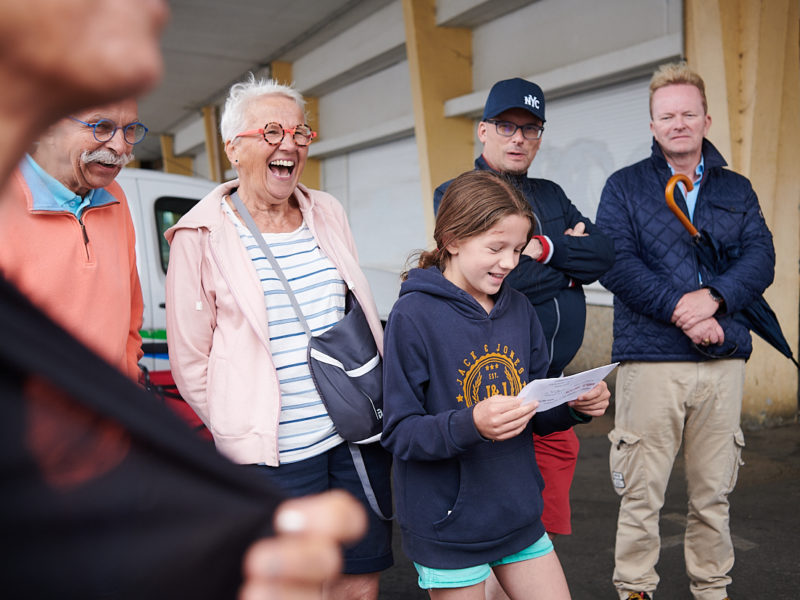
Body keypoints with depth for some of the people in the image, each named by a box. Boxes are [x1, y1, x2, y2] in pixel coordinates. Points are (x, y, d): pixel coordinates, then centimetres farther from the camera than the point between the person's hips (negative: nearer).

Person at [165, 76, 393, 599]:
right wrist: (242, 431, -4)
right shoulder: (202, 237, -6)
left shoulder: (328, 213, 9)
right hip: (275, 454, -5)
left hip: (360, 435, 5)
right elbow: (189, 360, -3)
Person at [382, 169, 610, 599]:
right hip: (448, 526, -5)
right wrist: (471, 425, -33)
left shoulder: (519, 310, 3)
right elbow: (399, 432, -18)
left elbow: (535, 414, 10)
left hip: (519, 514, 6)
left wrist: (575, 406, -10)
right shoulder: (414, 315, -16)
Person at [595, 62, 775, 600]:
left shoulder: (737, 189, 16)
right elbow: (616, 263, -7)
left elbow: (761, 258, 2)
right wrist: (681, 311, -15)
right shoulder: (625, 186, 6)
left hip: (724, 360, 3)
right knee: (642, 493, 2)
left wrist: (713, 297, -16)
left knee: (714, 493, 12)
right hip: (651, 359, -3)